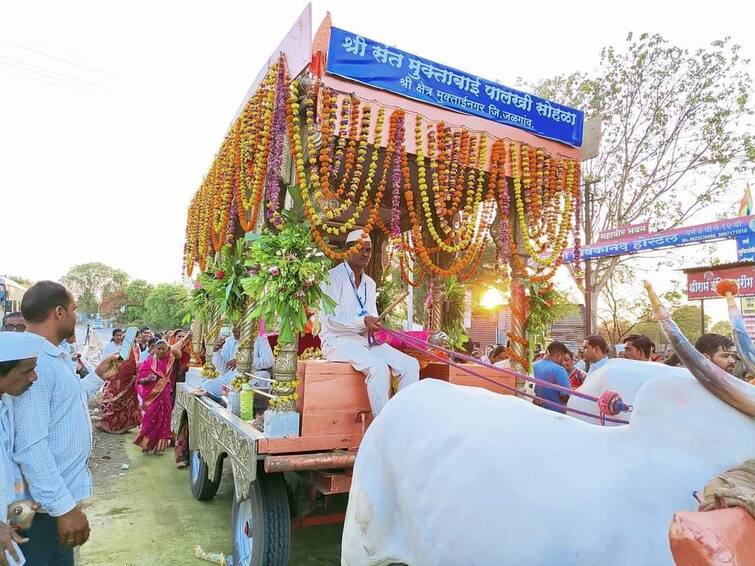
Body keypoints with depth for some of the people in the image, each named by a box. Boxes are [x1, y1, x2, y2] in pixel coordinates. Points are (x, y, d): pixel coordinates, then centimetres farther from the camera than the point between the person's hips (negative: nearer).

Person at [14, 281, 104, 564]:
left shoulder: (51, 357, 7)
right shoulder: (32, 362, -25)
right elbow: (30, 447, -29)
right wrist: (64, 507, -29)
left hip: (62, 492, 10)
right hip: (45, 505, -10)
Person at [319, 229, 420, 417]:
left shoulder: (370, 283, 17)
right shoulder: (333, 277, -7)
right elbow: (330, 319, -16)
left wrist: (376, 325, -3)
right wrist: (364, 321, -29)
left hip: (367, 340, 8)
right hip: (338, 340, -7)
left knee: (411, 364, -9)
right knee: (379, 367, -33)